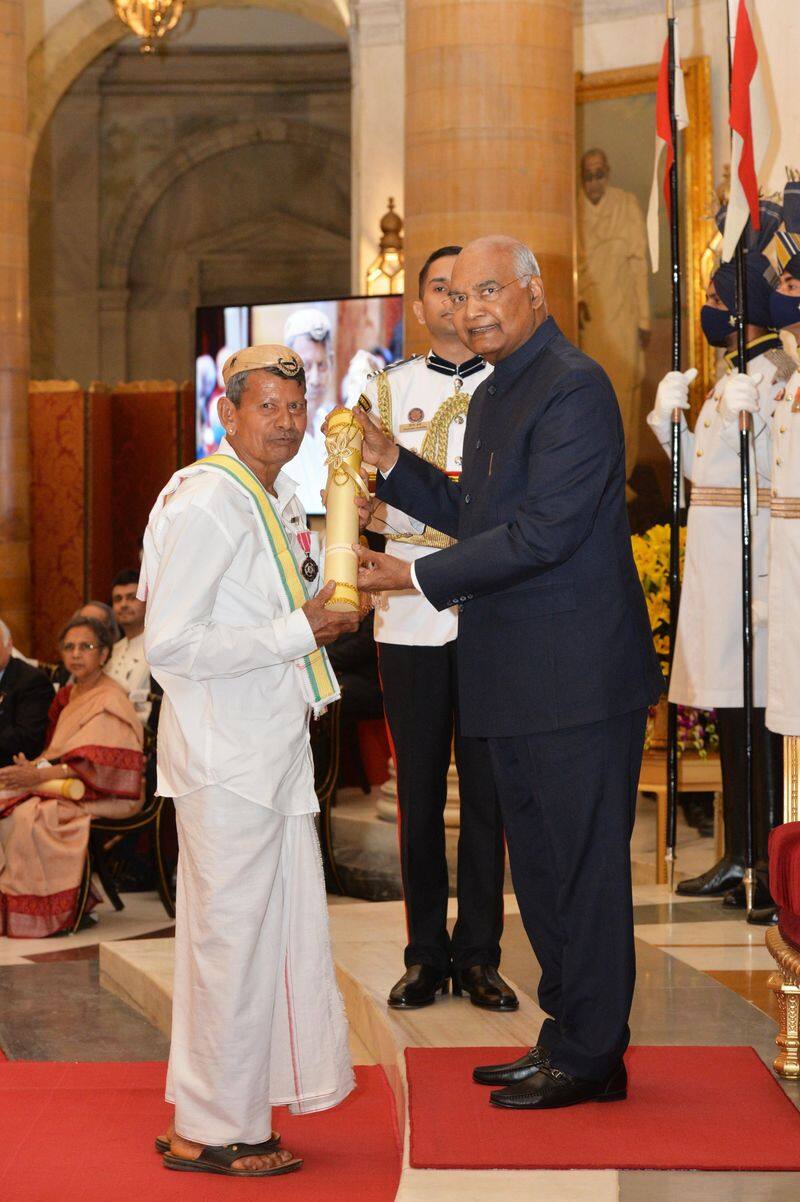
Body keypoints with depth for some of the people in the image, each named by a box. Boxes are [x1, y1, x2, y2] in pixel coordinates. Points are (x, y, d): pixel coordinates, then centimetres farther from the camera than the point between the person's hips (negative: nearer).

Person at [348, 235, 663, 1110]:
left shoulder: (573, 388, -16)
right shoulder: (494, 395, 16)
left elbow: (543, 533, -21)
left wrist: (419, 577, -18)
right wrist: (392, 464, 9)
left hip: (576, 671, -10)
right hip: (517, 676, 10)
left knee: (582, 861, 0)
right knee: (539, 862, 16)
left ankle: (590, 1055, 11)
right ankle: (567, 1033, 29)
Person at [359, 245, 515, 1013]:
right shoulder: (389, 390, 10)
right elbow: (369, 505, 6)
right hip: (411, 613, 1)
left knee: (486, 787, 3)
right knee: (419, 789, 5)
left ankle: (478, 954, 13)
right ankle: (426, 953, 16)